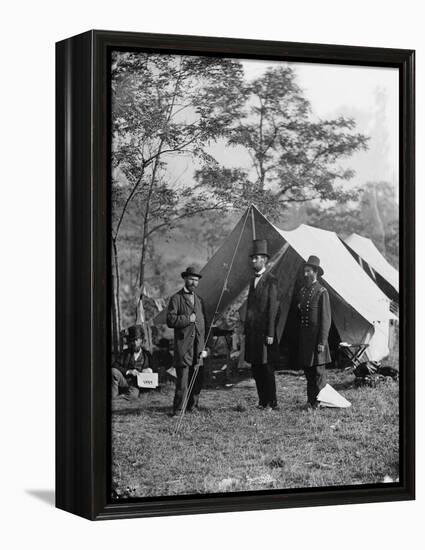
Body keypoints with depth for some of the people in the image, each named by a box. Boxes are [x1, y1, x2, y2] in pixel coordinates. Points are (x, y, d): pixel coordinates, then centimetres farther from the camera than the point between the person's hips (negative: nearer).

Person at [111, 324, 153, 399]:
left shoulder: (147, 355, 16)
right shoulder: (126, 353, 14)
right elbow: (115, 366, 0)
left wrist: (149, 370, -6)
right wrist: (129, 371, -15)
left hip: (136, 386, -1)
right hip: (124, 381, 1)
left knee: (134, 394, -38)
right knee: (114, 371, -31)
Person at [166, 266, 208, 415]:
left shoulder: (199, 300, 19)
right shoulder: (176, 299, 1)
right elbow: (170, 321, -8)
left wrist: (204, 347, 13)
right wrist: (187, 319, -12)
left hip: (198, 347, 5)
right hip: (183, 345, -5)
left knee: (197, 379, 4)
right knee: (182, 380, -9)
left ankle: (192, 406, 15)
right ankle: (178, 410, -4)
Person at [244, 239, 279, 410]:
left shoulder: (271, 281, -8)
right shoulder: (253, 280, 17)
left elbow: (272, 308, -12)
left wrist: (270, 333, -16)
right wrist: (246, 330, 15)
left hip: (264, 331, -8)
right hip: (252, 330, 8)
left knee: (266, 366, -4)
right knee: (255, 367, 9)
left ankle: (271, 402, 3)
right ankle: (262, 401, 16)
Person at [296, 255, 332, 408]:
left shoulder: (322, 292, -10)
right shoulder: (302, 291, 12)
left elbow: (326, 319, -12)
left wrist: (322, 342, -16)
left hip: (316, 337, -7)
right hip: (303, 337, 7)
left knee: (318, 371, -3)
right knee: (307, 371, 12)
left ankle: (319, 402, 2)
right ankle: (310, 400, 19)